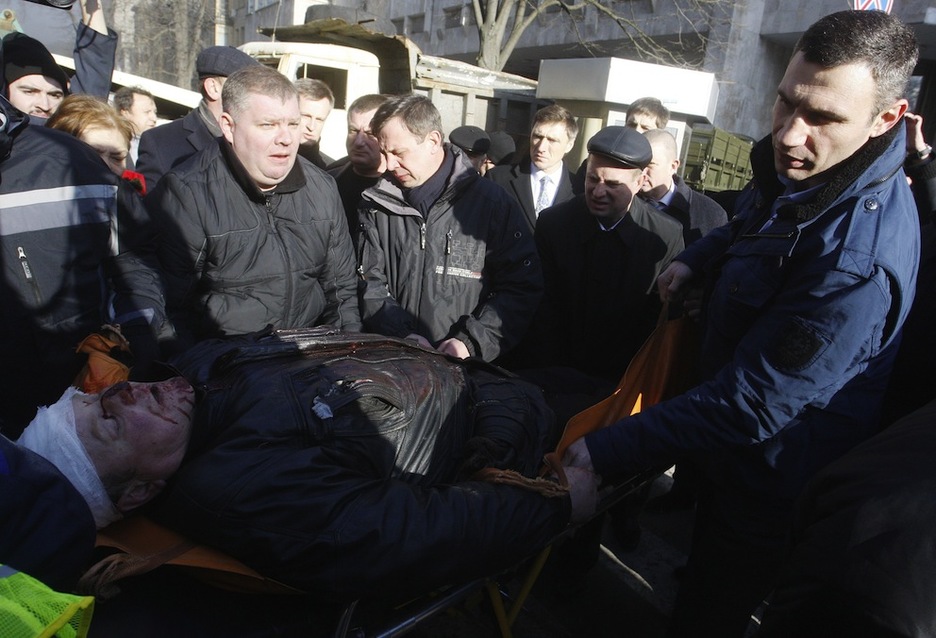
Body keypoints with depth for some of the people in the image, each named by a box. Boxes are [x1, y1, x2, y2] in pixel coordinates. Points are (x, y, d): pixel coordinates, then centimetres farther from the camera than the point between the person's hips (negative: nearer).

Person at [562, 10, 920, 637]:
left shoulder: (858, 261, -35)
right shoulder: (792, 169, -7)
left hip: (769, 485, -8)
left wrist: (605, 450, -29)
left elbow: (749, 406, -32)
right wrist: (698, 258, -3)